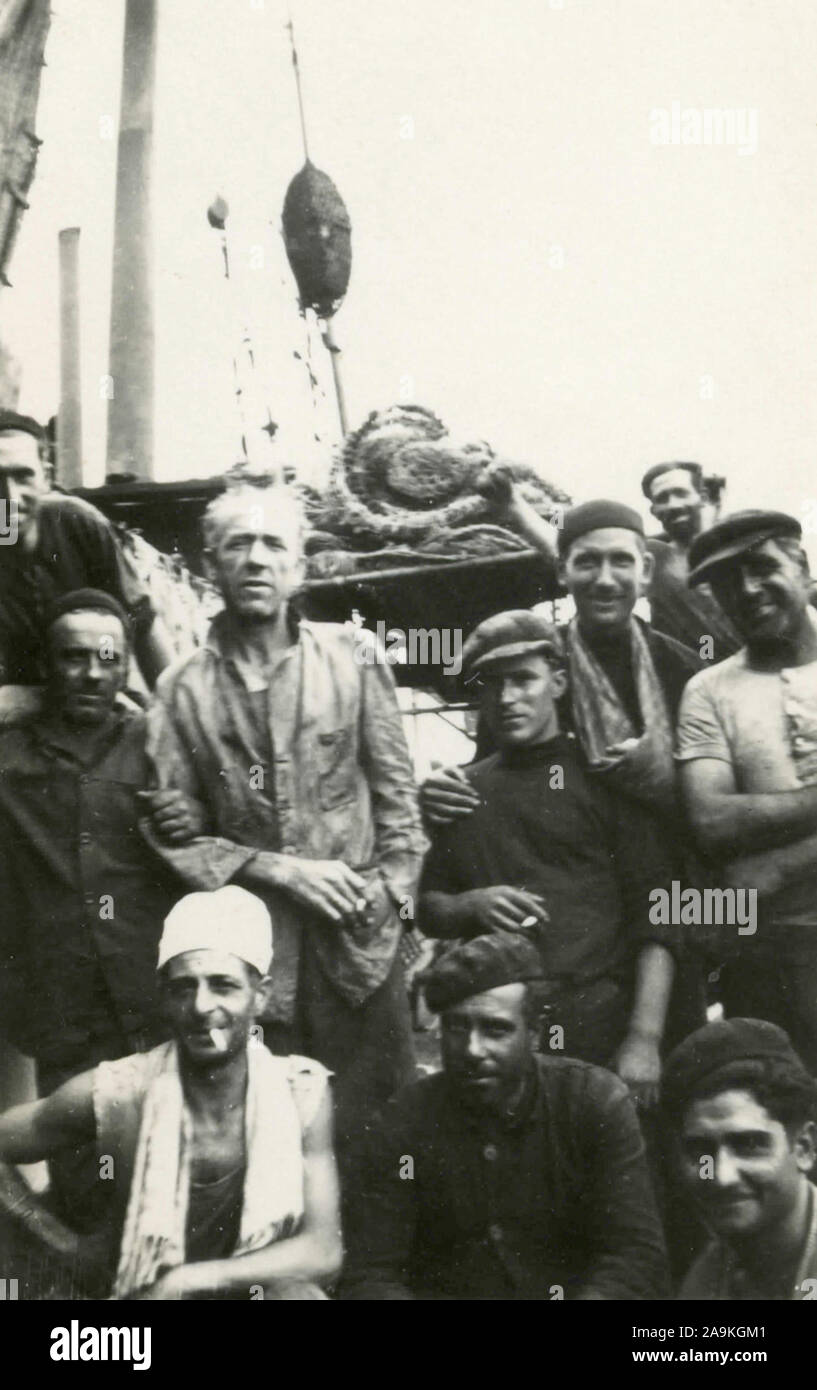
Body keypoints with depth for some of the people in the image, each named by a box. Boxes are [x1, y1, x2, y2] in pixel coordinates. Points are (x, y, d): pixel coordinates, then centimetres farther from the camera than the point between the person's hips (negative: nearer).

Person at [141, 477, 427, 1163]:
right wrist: (277, 870, -10)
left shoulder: (351, 656, 2)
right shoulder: (184, 688, 2)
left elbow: (395, 789, 5)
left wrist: (392, 890, -3)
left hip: (360, 935, 0)